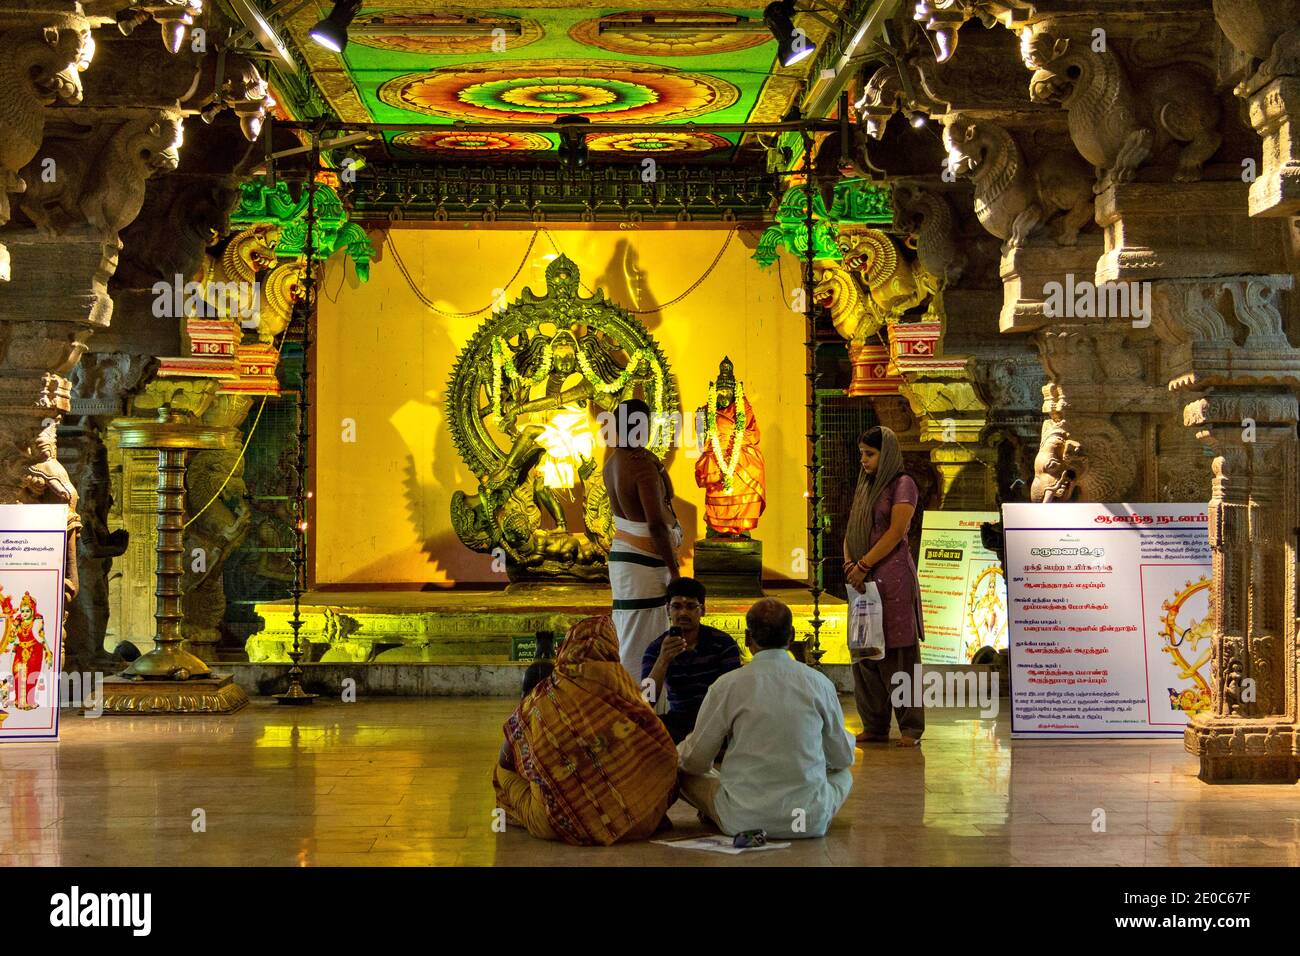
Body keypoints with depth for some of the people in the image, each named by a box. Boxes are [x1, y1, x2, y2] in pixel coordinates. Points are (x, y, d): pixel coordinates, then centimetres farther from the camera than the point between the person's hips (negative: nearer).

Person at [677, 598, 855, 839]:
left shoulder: (728, 685, -7)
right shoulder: (819, 683, -2)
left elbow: (696, 762, 0)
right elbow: (842, 757, 10)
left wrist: (682, 750, 24)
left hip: (744, 820, -1)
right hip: (812, 822, 1)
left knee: (683, 770, 21)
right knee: (844, 772, 31)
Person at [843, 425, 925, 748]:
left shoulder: (903, 485, -3)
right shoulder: (865, 488, 19)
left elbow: (896, 532, -12)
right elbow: (850, 532, 17)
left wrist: (864, 565, -13)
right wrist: (849, 563, -2)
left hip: (893, 576, -8)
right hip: (864, 579, 8)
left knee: (899, 653, -6)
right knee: (864, 653, 6)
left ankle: (910, 727, -3)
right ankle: (874, 726, 11)